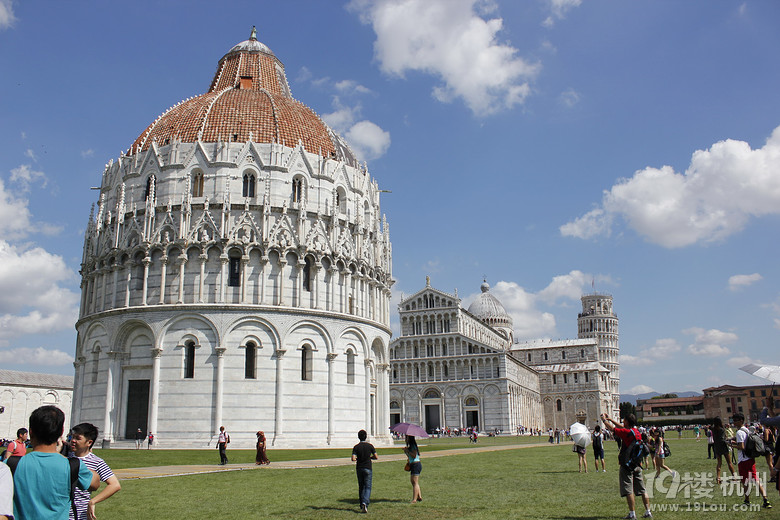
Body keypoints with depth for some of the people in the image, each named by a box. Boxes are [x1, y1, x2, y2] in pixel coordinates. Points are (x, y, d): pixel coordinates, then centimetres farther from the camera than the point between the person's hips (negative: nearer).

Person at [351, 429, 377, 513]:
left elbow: (353, 459, -14)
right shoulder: (370, 446, -4)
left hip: (359, 468, 2)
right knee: (368, 487, -1)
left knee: (361, 487, 13)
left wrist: (356, 459, 7)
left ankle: (362, 506, 17)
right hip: (367, 468, -1)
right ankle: (365, 503, -22)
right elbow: (376, 457, -2)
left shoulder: (356, 447, -4)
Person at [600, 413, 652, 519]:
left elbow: (612, 429, -8)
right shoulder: (637, 432, 8)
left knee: (628, 491, -2)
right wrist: (610, 419, 29)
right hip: (637, 465, 8)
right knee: (642, 490, 11)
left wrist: (604, 419, 9)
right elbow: (622, 427, 24)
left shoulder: (627, 433, -16)